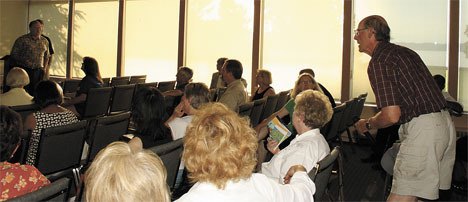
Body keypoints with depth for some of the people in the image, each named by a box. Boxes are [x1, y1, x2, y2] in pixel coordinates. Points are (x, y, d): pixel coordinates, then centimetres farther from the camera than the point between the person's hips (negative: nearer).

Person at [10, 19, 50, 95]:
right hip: (24, 70, -3)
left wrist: (44, 67, 9)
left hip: (38, 71, 3)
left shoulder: (45, 41, 11)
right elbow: (14, 55, -1)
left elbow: (46, 56, 21)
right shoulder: (21, 40, -2)